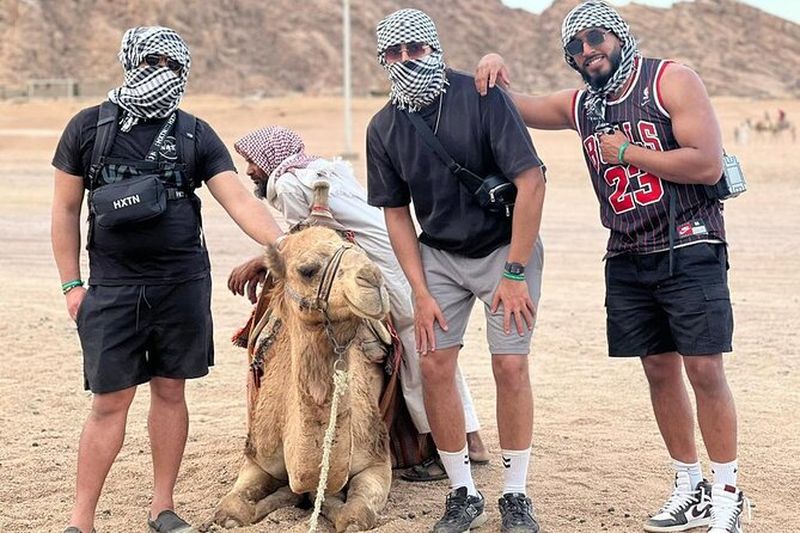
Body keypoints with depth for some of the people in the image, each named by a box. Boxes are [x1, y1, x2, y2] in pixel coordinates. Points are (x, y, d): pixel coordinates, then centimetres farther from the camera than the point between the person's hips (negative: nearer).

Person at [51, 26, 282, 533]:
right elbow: (66, 209, 5)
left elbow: (239, 199, -4)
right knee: (110, 401, -1)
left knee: (170, 392, 7)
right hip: (112, 288, -2)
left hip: (183, 285, 2)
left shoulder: (196, 134, 4)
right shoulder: (89, 127, 1)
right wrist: (72, 284, 1)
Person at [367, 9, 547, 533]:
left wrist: (514, 274, -20)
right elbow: (396, 213, 3)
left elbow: (531, 182, -20)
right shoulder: (384, 128, -4)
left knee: (510, 365, -9)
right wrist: (421, 292, -6)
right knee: (435, 365, -4)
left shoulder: (483, 98, -19)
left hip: (506, 247, -4)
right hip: (439, 255, 4)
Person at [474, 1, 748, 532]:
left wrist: (626, 152, -12)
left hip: (689, 253, -6)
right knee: (660, 371, 9)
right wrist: (492, 70, -6)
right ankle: (691, 490, 20)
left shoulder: (671, 80, -8)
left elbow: (708, 163, -17)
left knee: (704, 370, -6)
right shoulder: (580, 105, 9)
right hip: (628, 262, 6)